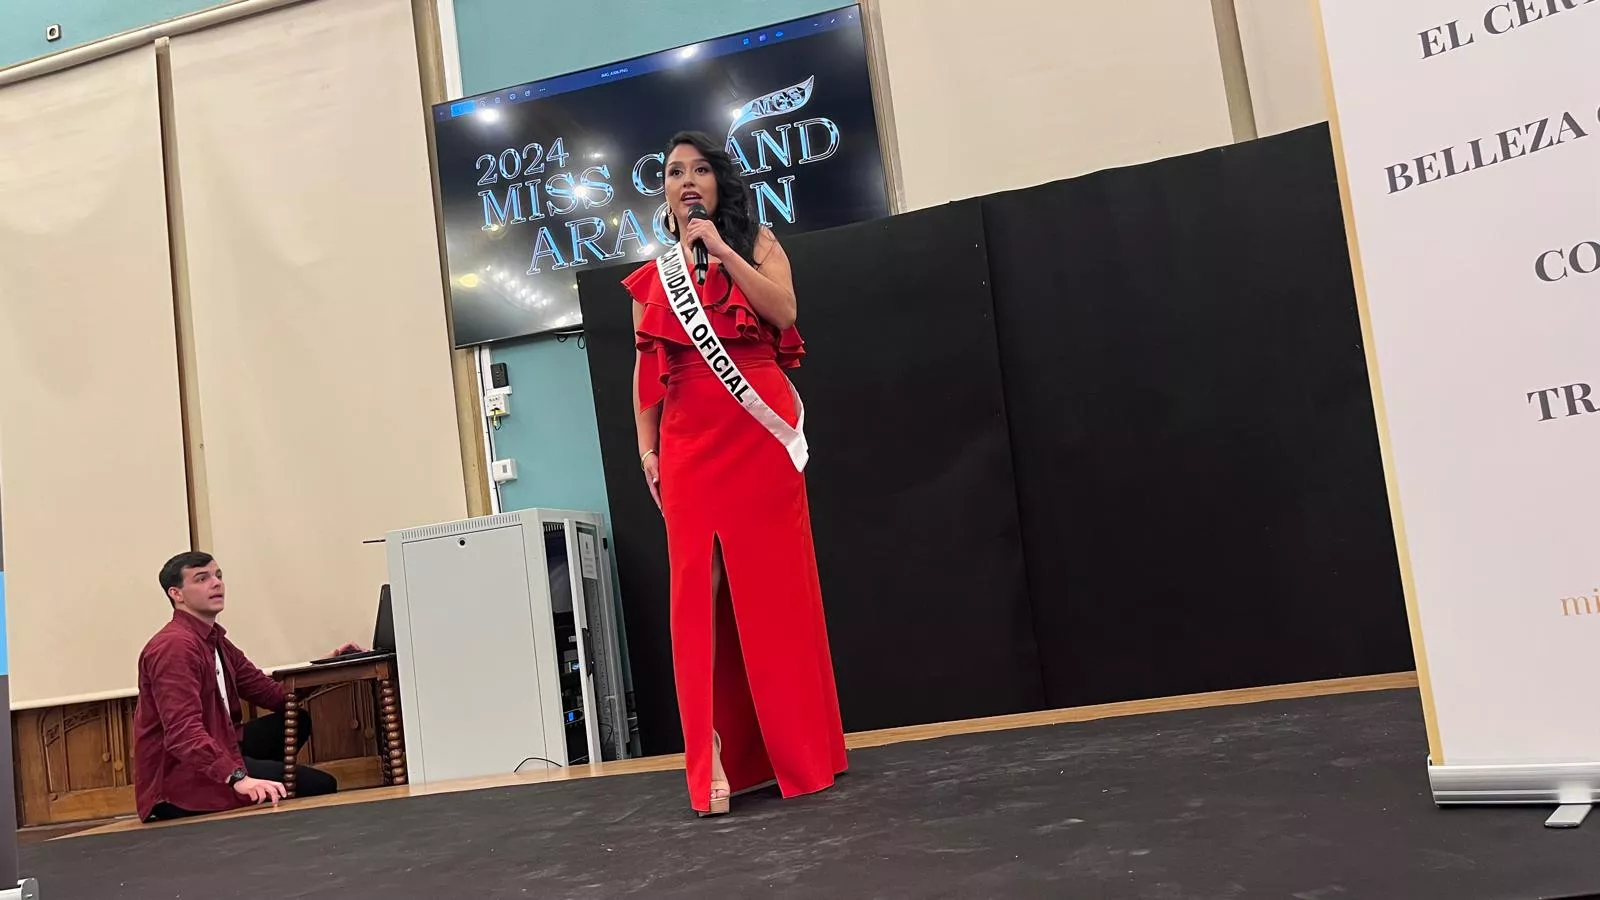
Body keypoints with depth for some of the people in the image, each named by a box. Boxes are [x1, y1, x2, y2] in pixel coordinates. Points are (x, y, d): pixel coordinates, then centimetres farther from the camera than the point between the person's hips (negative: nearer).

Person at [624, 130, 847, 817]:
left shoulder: (756, 242, 10)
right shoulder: (653, 276, 16)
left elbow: (785, 312, -8)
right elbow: (646, 369, 13)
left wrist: (724, 253, -10)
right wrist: (646, 448, 5)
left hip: (759, 434, -2)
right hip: (689, 445, 2)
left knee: (776, 585, -1)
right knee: (699, 593, -4)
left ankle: (799, 750, 11)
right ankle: (714, 761, -2)